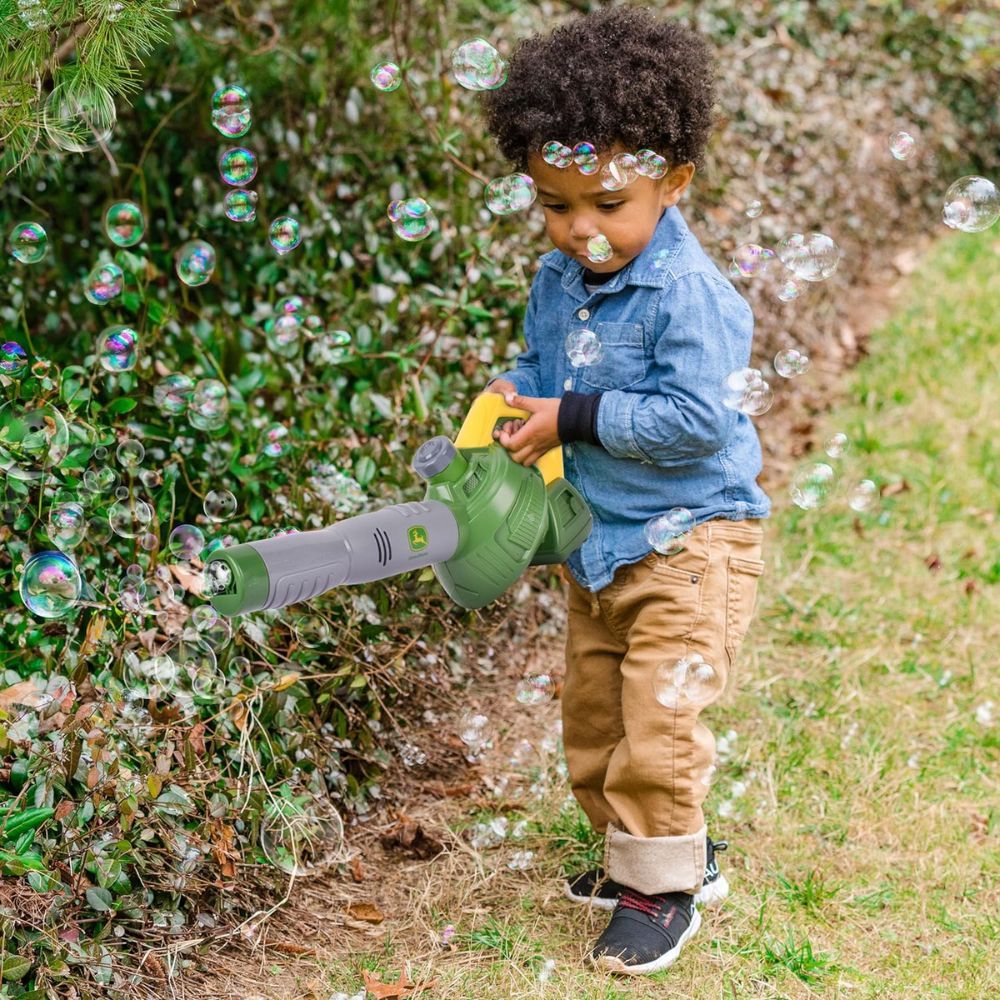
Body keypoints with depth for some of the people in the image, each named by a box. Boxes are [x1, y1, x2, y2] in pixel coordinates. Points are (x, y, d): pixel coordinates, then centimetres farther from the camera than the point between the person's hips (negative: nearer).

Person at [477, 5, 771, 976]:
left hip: (688, 540, -8)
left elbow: (695, 419, -28)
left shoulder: (688, 293, -22)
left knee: (658, 723, -7)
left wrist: (574, 418, -24)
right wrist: (509, 396, -5)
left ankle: (662, 888, 14)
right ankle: (656, 855, 37)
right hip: (594, 540, 8)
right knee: (592, 721, 17)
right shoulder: (555, 283, 2)